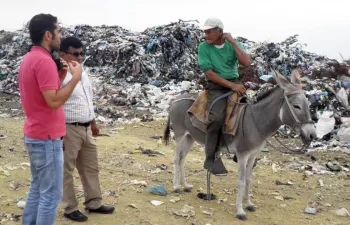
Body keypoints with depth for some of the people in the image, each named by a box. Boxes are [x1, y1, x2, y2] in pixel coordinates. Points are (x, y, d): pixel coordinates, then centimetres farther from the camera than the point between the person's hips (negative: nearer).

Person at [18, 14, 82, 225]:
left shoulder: (29, 58, 11)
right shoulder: (44, 60, -20)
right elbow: (54, 101, -25)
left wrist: (60, 75, 6)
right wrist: (75, 77, -18)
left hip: (34, 135, 10)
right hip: (47, 138, -10)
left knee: (37, 189, 19)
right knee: (51, 195, -1)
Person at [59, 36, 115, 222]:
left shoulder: (82, 73, 11)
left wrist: (93, 123, 23)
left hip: (85, 129, 9)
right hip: (69, 130, -9)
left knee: (91, 168, 16)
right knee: (67, 170, 6)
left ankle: (94, 203, 30)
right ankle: (70, 208, 18)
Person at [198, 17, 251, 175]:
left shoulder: (233, 44, 6)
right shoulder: (204, 47, -2)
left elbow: (246, 63, -9)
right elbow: (209, 73, -11)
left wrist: (233, 42, -11)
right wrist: (231, 85, -18)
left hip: (235, 83, 4)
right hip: (216, 86, -4)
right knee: (217, 117, -28)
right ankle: (210, 159, -19)